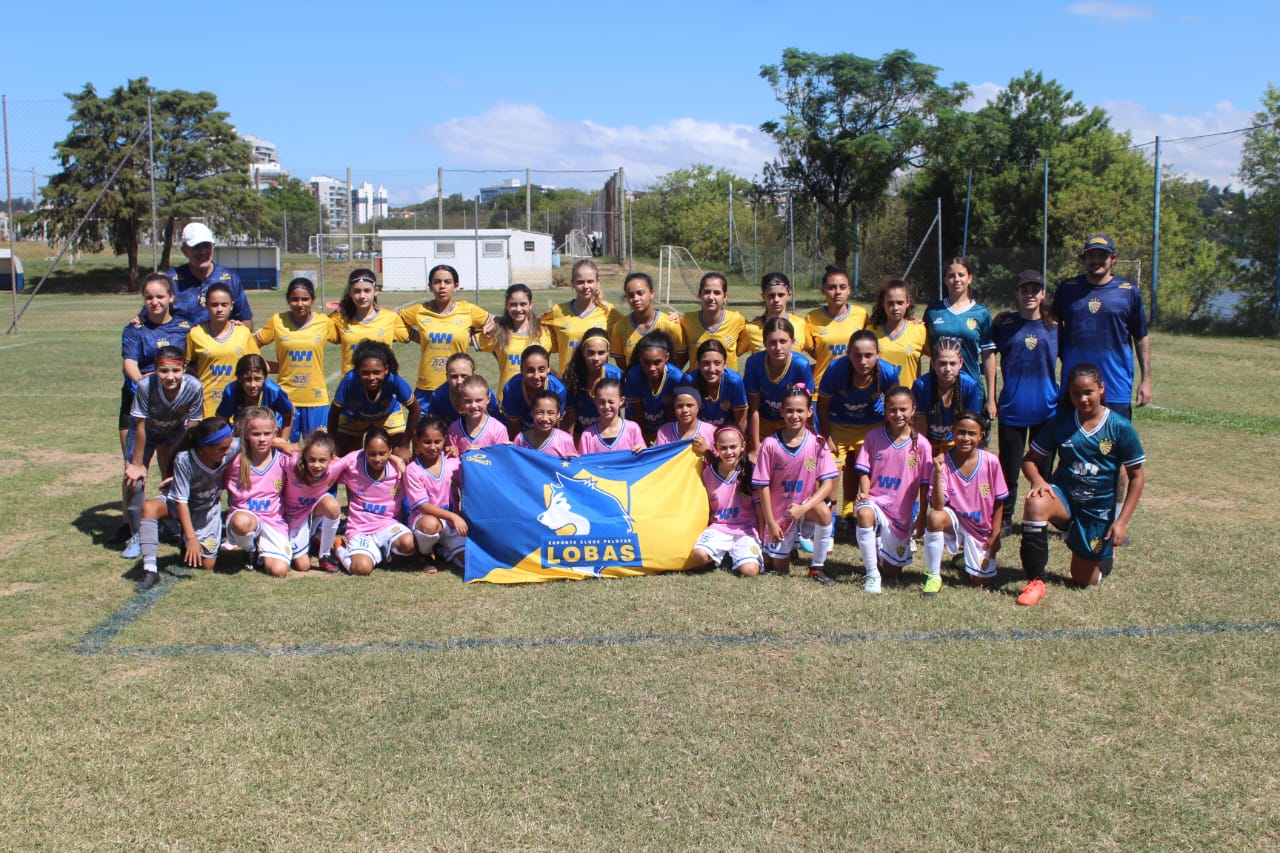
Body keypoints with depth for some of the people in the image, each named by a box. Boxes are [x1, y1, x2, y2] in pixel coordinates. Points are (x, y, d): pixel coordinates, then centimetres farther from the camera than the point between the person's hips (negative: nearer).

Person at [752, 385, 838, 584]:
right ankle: (788, 545, 39)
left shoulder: (817, 443, -12)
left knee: (823, 512, -34)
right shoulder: (770, 444, -13)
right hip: (779, 513, 0)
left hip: (807, 508, 0)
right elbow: (764, 486, -9)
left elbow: (828, 483, -16)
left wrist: (803, 508, -27)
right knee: (780, 569, 3)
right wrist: (770, 523, -11)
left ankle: (817, 567, -15)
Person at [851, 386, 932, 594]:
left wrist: (922, 517, 2)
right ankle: (872, 575, -24)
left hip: (901, 512, 1)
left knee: (893, 572, 7)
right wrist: (864, 493, -21)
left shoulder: (921, 444, -5)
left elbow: (924, 485, 0)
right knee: (864, 514, -40)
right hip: (875, 501, -1)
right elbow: (864, 471, -2)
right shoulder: (873, 437, -3)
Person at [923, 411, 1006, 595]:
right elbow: (938, 506, -25)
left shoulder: (990, 462, -13)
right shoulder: (944, 462, -16)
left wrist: (995, 535, -2)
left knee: (981, 582, -4)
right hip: (955, 521, -2)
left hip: (981, 530, 2)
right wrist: (938, 473, -34)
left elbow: (999, 502, 0)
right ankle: (934, 577, -19)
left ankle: (967, 557, 33)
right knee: (935, 517, -36)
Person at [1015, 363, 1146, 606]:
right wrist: (1038, 480, -23)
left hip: (1099, 509, -1)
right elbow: (1030, 459, 0)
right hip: (1064, 497, 1)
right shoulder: (1060, 422, -6)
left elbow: (1137, 476, -6)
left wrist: (1121, 521, -12)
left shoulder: (1120, 427, -11)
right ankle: (1035, 581, -25)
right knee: (1035, 504, -36)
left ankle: (1103, 556, 45)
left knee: (1084, 580, 7)